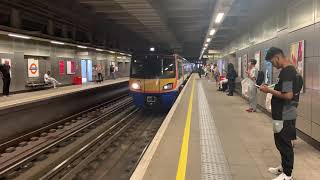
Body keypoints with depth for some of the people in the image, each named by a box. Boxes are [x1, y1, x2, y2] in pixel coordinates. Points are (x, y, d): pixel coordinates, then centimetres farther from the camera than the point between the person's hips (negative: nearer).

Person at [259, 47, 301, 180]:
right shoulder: (290, 69, 12)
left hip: (285, 116, -10)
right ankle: (284, 167, 34)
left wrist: (269, 90, -19)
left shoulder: (286, 72, -21)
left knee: (284, 144, 1)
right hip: (285, 114, 10)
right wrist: (272, 89, 10)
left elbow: (288, 95, -27)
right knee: (282, 143, 20)